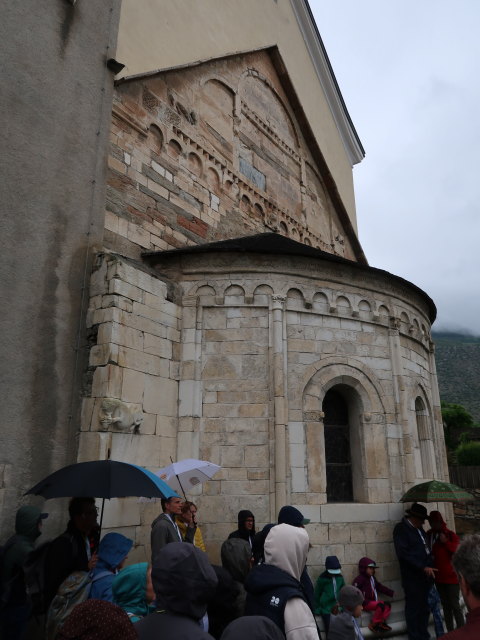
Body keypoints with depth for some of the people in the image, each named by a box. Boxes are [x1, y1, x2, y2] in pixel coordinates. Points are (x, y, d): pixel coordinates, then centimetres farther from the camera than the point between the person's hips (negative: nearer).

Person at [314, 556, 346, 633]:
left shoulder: (340, 577, 5)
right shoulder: (322, 578, -5)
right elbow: (317, 594, 3)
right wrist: (317, 609, 6)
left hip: (339, 608, 3)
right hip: (327, 609, -3)